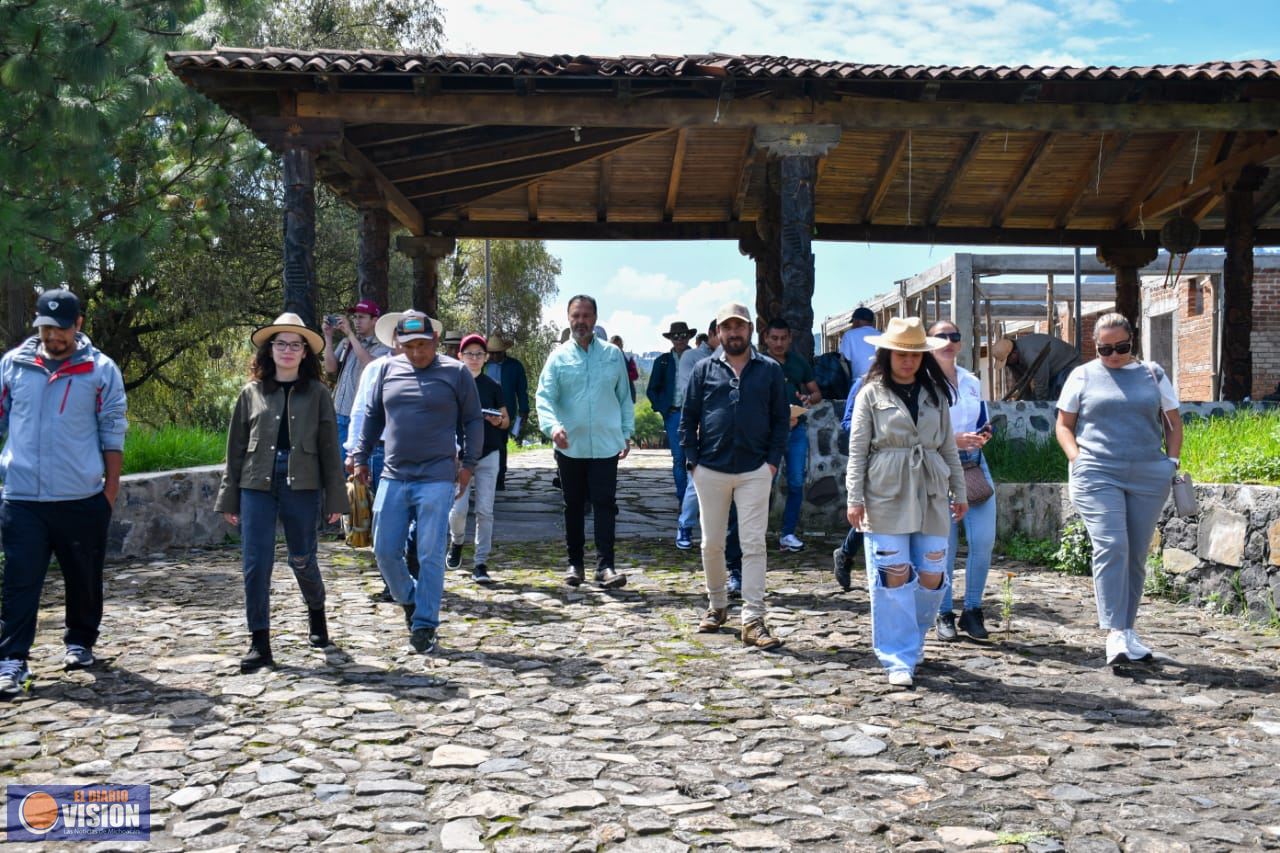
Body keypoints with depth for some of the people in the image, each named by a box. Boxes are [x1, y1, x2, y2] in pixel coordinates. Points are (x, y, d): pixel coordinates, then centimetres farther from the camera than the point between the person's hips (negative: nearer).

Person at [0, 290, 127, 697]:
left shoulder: (101, 370, -1)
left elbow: (113, 434, 2)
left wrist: (110, 490, -1)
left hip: (82, 499, 0)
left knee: (84, 579, 12)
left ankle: (80, 643, 30)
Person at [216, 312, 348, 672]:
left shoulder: (317, 394, 5)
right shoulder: (251, 393, 8)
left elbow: (329, 449, 4)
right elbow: (236, 449, 10)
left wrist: (335, 497, 1)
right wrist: (229, 498, 8)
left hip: (301, 485, -1)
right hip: (257, 484, 1)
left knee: (302, 559, 9)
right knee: (255, 564, -3)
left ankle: (316, 614, 38)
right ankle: (259, 642, 5)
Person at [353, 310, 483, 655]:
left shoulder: (456, 372, 0)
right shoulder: (387, 370, 8)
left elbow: (473, 421, 6)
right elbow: (372, 417, 17)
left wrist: (468, 463, 0)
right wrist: (361, 457, 14)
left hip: (437, 479, -3)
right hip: (393, 477, 4)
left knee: (430, 556, -4)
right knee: (385, 551, 4)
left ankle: (424, 627, 6)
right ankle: (409, 600, 31)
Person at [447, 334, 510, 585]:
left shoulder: (492, 387, 6)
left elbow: (506, 420, 12)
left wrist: (499, 421, -10)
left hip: (488, 454, 1)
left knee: (485, 510, -2)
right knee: (458, 508, -7)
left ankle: (481, 564, 5)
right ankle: (456, 542, 26)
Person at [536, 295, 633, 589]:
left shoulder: (613, 354, 5)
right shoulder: (558, 356, 0)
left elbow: (624, 397, 10)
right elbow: (544, 397, -9)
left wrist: (627, 433, 6)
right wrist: (553, 426, -27)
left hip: (606, 445, 0)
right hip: (570, 446, 0)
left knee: (605, 505, -4)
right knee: (573, 507, 10)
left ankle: (605, 566, -2)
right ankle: (575, 563, 20)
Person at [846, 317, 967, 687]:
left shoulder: (935, 394, 13)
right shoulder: (871, 394, 2)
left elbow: (949, 447, 17)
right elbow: (857, 449, 0)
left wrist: (959, 492, 14)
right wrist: (855, 498, -6)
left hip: (930, 496, 4)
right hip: (886, 497, -3)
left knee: (933, 577, 3)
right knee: (893, 577, -5)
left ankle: (912, 641, 27)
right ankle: (899, 660, 3)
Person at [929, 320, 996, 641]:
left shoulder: (972, 382, 15)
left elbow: (984, 426, 21)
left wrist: (982, 436, -2)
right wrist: (953, 440, -18)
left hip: (974, 466, 5)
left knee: (984, 540, -4)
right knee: (944, 545, -1)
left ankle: (972, 610, 12)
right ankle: (944, 614, 12)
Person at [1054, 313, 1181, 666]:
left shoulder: (1153, 374, 14)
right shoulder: (1082, 376, 9)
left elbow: (1173, 422, 18)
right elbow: (1064, 425, 11)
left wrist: (1172, 459, 4)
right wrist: (1077, 458, -5)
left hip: (1148, 477, 3)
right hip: (1098, 475, -3)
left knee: (1135, 555, 6)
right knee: (1111, 547, -16)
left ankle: (1126, 629, 17)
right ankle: (1115, 633, -18)